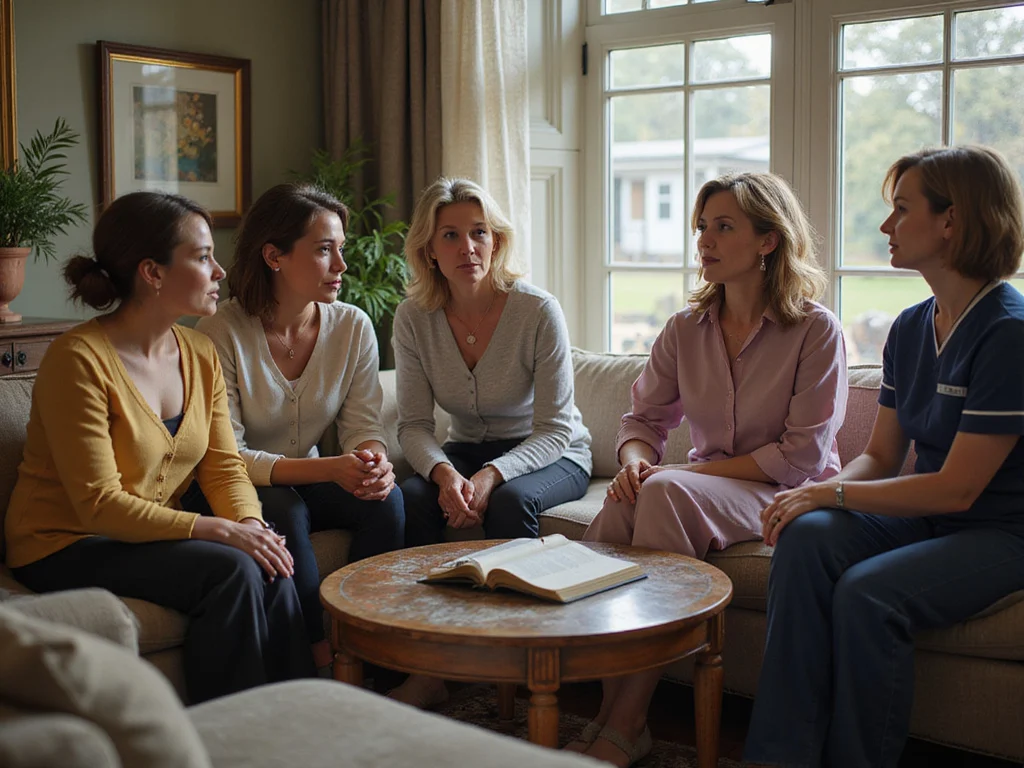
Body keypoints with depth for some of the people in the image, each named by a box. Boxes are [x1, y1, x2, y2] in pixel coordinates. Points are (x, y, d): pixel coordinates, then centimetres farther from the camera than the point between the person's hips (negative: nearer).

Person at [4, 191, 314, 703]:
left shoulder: (199, 354, 5)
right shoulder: (79, 360, -19)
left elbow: (224, 465, 4)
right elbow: (99, 505, -23)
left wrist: (251, 522, -18)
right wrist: (218, 530, -28)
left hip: (155, 537, 6)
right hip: (64, 548, -6)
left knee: (270, 574, -22)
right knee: (232, 571, -27)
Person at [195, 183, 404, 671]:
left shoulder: (352, 327, -4)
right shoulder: (221, 333, -18)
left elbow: (362, 425, -1)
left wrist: (376, 461, -28)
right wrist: (328, 469, -32)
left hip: (310, 481, 4)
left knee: (385, 499, -23)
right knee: (285, 512, -34)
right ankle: (323, 661, -21)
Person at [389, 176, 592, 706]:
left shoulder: (538, 311, -20)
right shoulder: (414, 317, -9)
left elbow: (554, 428, -20)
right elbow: (414, 425, -8)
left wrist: (491, 476, -36)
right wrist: (444, 472, -30)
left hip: (551, 454, -3)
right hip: (467, 449, 3)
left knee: (511, 502, -35)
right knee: (411, 499, -27)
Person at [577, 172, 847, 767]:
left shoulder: (816, 330, -8)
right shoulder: (686, 329, 8)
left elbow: (803, 456, -13)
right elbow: (644, 417, 12)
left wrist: (696, 471, -17)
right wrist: (635, 459, -12)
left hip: (786, 495, -5)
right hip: (704, 487, 5)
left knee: (665, 491, -33)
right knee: (624, 500, -29)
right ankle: (610, 711, -28)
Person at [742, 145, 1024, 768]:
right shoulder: (910, 328, 7)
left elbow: (956, 488, -20)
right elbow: (881, 456, 10)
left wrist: (831, 491, -17)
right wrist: (820, 495, -10)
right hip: (925, 517, 7)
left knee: (866, 591, -31)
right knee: (807, 536, -20)